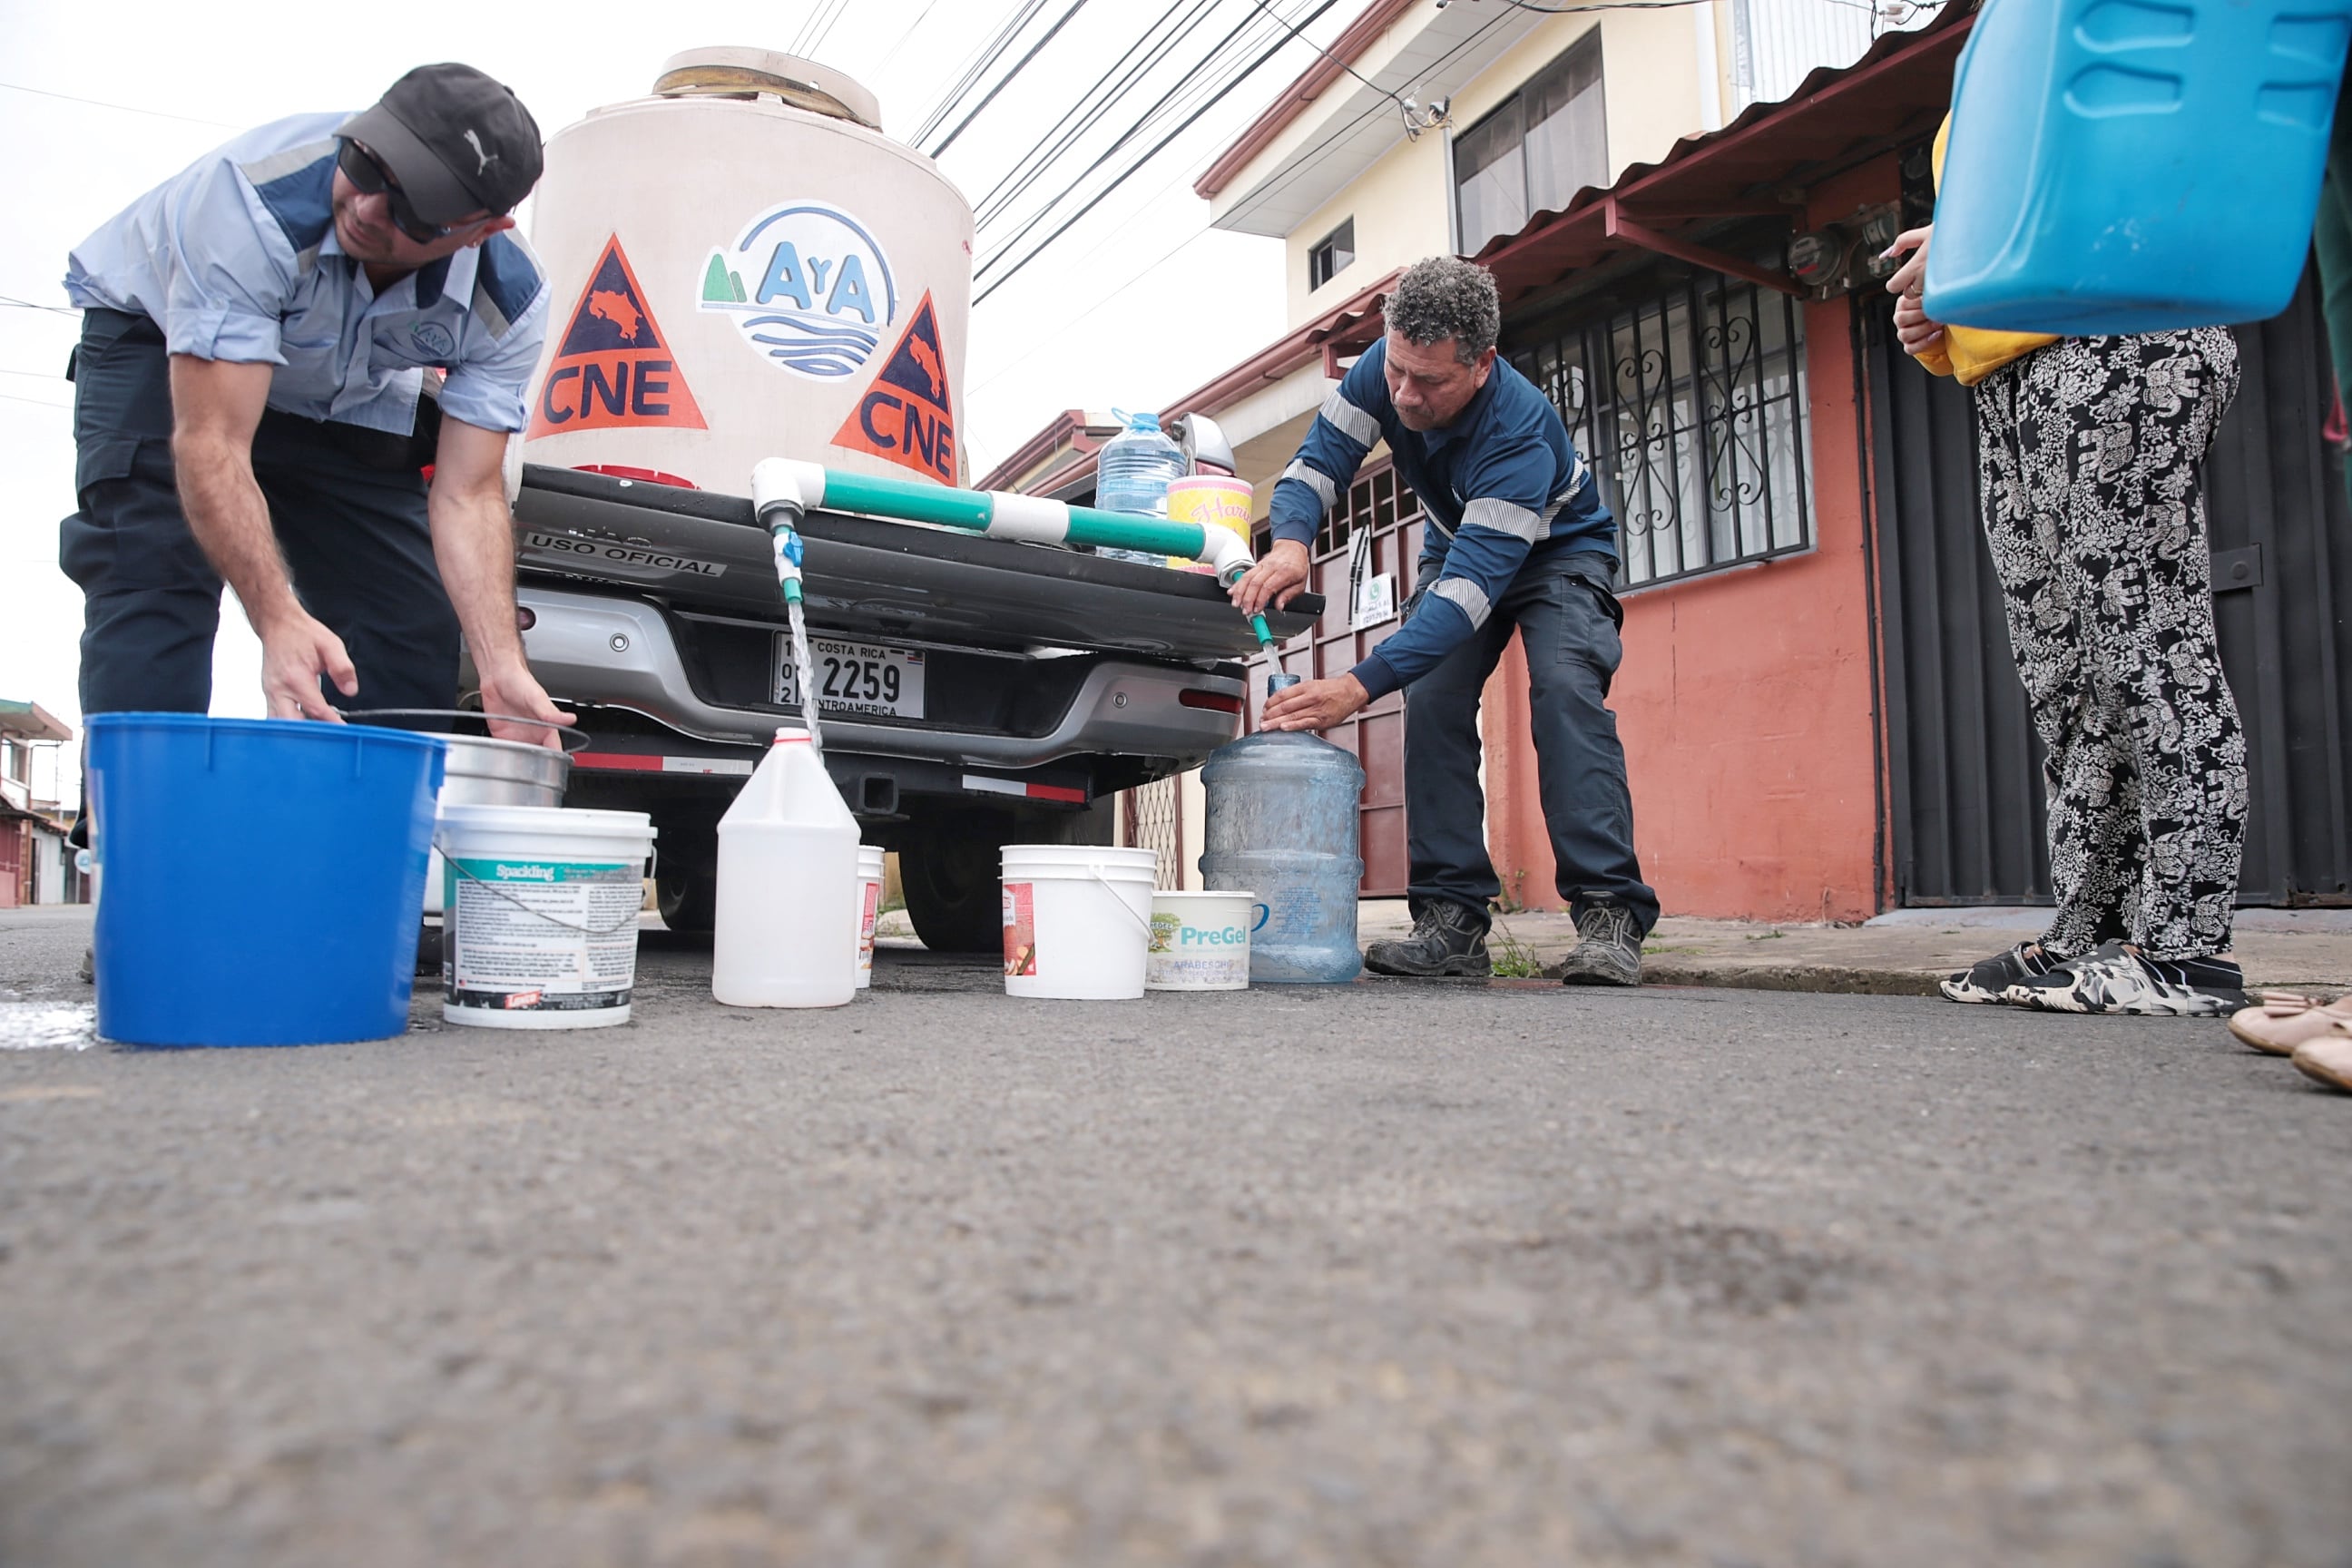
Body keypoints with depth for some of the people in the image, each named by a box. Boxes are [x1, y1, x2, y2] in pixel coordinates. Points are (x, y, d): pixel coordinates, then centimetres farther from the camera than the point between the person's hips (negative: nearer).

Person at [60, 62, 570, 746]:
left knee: (415, 624, -5)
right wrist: (278, 620, -52)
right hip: (158, 339, -3)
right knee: (153, 585, -23)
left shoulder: (510, 301, -26)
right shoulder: (257, 200, -39)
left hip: (350, 394, 3)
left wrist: (501, 667, -38)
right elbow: (211, 444, -40)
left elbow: (466, 495, -26)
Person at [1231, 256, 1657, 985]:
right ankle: (1453, 920, -14)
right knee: (1432, 700, -14)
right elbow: (1319, 460, -21)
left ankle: (1609, 917, -28)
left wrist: (1360, 684, -58)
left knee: (1565, 691, -28)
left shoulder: (1520, 429, -40)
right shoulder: (1383, 370, -24)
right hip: (1458, 541, 5)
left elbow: (1473, 584, -48)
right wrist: (1290, 542, -47)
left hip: (1556, 549, -5)